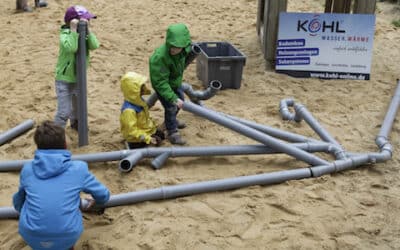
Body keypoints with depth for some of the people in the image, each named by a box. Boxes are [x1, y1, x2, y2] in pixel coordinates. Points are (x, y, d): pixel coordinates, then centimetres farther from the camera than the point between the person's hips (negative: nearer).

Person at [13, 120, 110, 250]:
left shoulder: (27, 169, 6)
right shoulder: (78, 168, 0)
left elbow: (18, 202, 24)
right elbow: (104, 196, 15)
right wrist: (95, 201, 39)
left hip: (32, 238, 1)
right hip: (67, 237, -1)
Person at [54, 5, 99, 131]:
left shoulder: (84, 34, 0)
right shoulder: (65, 34, -17)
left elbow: (94, 45, -18)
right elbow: (71, 48, -37)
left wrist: (87, 29, -23)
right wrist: (73, 30, -33)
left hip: (79, 79, 7)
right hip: (64, 80, -6)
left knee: (79, 106, 27)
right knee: (64, 111, -10)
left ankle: (75, 123, 53)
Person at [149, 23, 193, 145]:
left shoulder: (184, 49, -24)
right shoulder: (159, 57, -43)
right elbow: (160, 82, -38)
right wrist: (173, 98, -41)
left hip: (175, 81, 7)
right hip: (162, 84, -7)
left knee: (180, 100, 23)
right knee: (171, 107, -8)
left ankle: (171, 120, 50)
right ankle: (172, 133, 14)